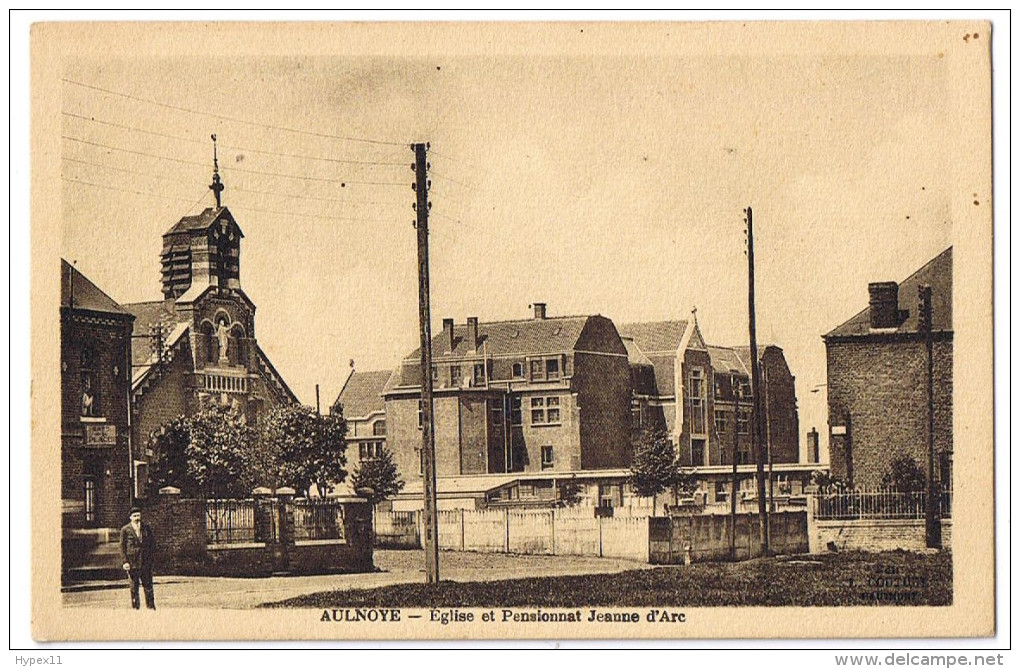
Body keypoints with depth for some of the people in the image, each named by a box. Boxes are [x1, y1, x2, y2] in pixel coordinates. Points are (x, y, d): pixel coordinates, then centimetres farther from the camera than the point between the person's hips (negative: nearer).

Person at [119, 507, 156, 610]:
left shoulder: (147, 527, 9)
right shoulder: (125, 530, 0)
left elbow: (153, 542, 13)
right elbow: (122, 547, 0)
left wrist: (153, 558, 5)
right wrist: (125, 561, -9)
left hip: (146, 562, 2)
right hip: (132, 562, -2)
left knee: (148, 586, 6)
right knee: (134, 587, 2)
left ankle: (151, 607, 12)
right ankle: (135, 608, 9)